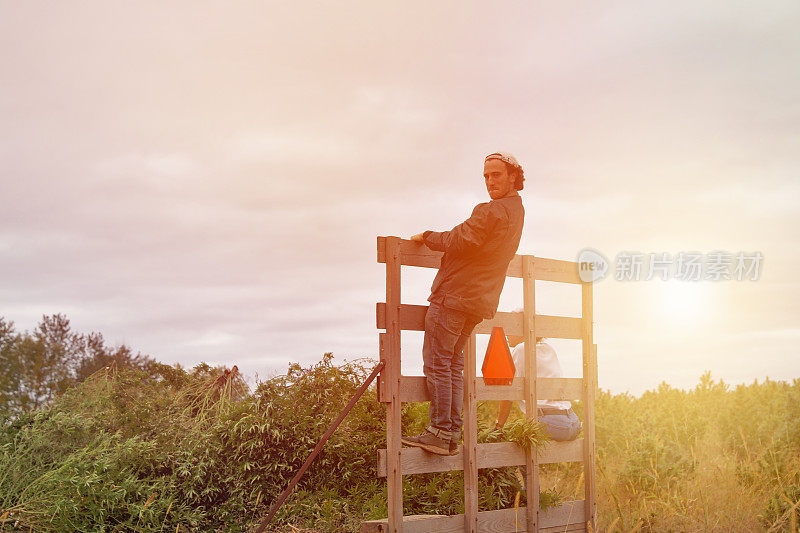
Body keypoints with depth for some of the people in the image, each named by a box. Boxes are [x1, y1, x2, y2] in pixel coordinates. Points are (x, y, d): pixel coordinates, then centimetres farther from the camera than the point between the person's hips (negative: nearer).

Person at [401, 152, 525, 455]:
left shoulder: (491, 212, -15)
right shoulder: (516, 210, 17)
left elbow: (459, 241, -18)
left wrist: (426, 237, -2)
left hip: (454, 294, -10)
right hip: (480, 302, 10)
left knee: (437, 364, -7)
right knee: (454, 364, 12)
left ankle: (440, 433, -9)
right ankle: (453, 434, 10)